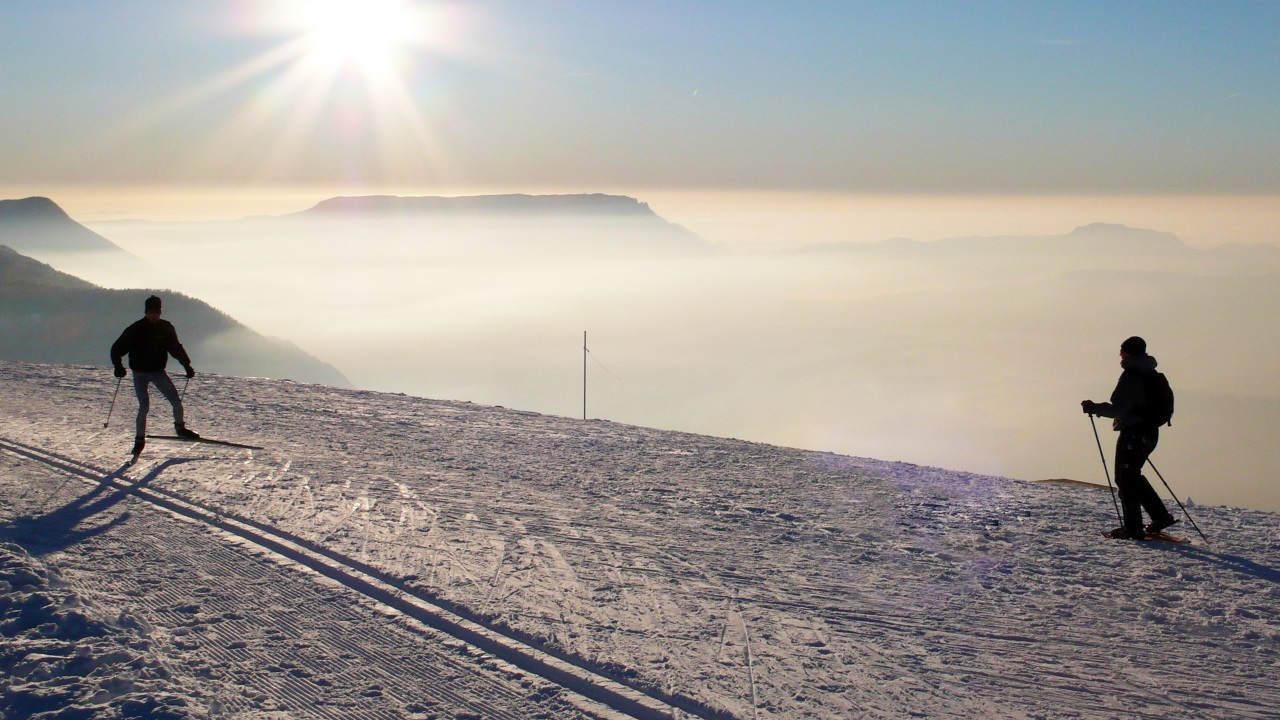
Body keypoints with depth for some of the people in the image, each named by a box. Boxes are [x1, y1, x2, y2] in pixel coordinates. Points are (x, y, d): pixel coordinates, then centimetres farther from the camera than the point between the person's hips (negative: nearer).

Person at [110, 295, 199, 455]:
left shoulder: (166, 328, -1)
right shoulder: (135, 330, -12)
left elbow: (176, 348, 12)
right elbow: (117, 349, -7)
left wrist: (187, 365, 7)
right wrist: (118, 367, -21)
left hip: (158, 371, 3)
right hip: (140, 374, -3)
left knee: (176, 401, -3)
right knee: (144, 406, -11)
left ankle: (180, 427, 21)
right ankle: (140, 439, 5)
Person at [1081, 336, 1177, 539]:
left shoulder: (1131, 376, -17)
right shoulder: (1150, 374, 13)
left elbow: (1118, 408, -21)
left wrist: (1094, 408, -10)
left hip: (1133, 433, -9)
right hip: (1149, 432, 9)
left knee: (1125, 479, -1)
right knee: (1133, 476, 21)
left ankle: (1133, 528, -1)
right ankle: (1161, 516, 20)